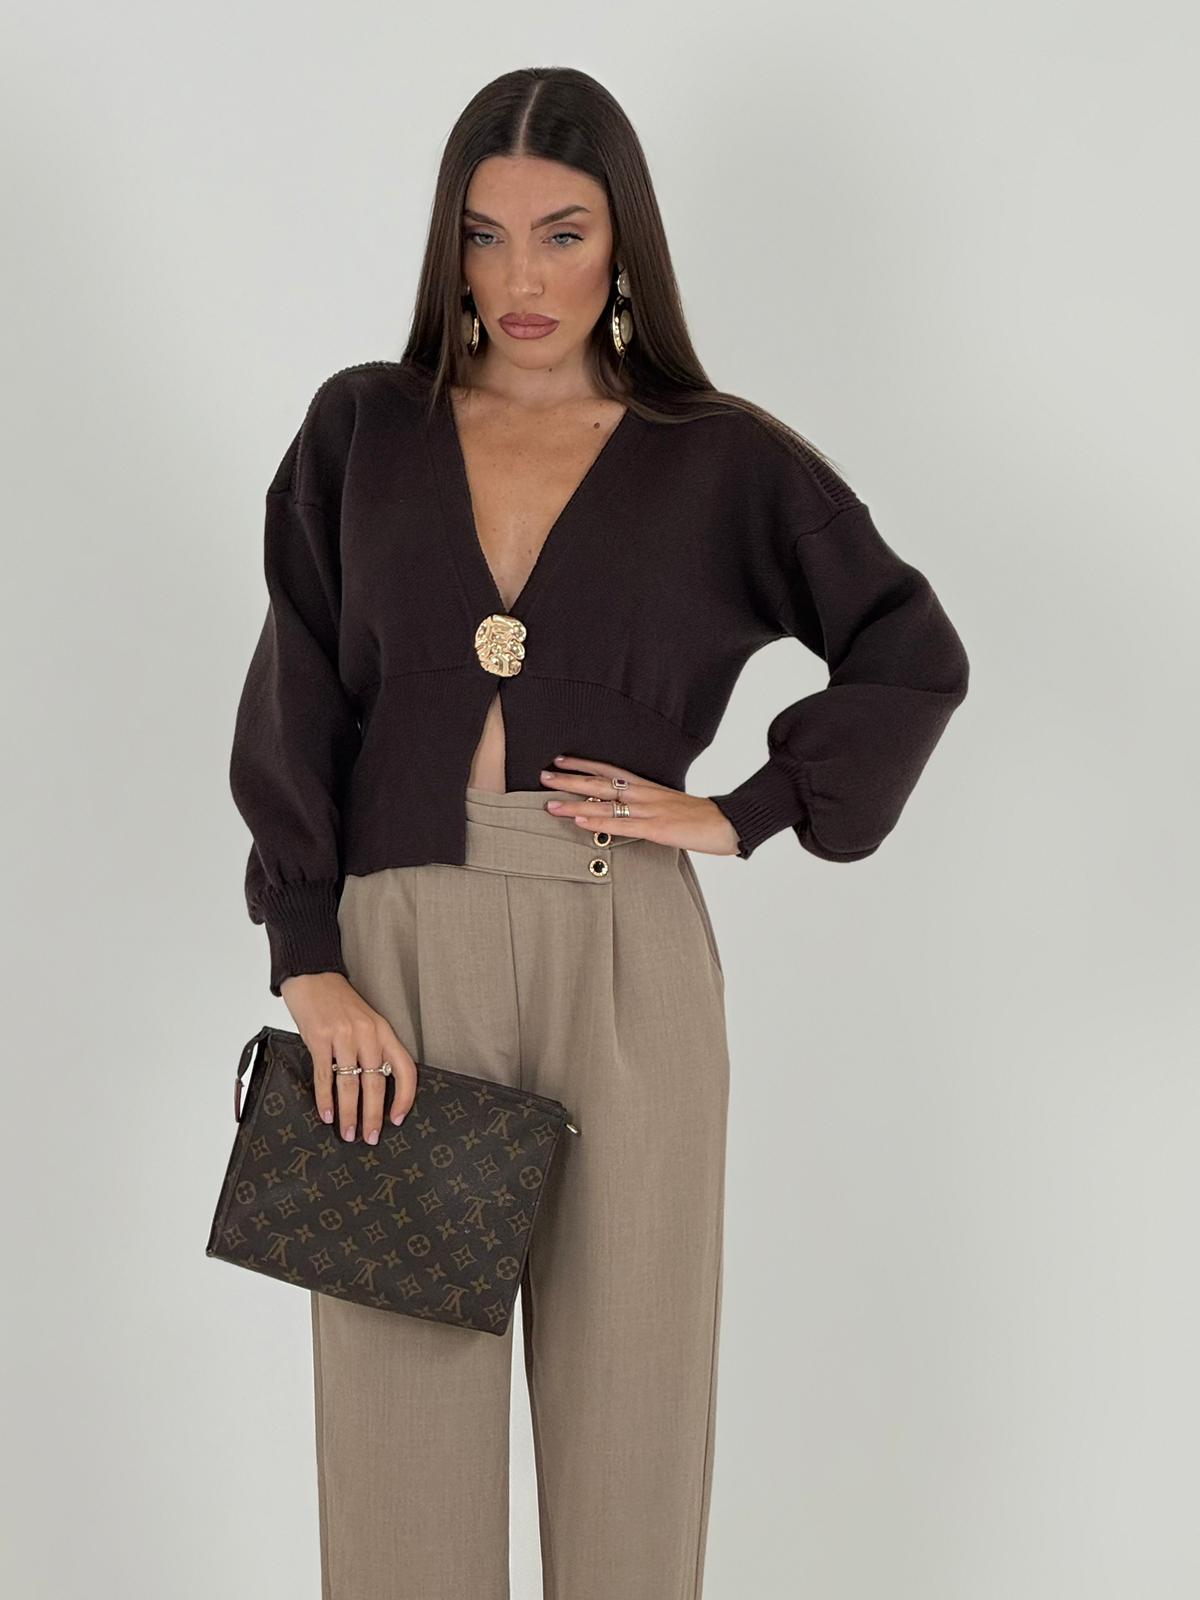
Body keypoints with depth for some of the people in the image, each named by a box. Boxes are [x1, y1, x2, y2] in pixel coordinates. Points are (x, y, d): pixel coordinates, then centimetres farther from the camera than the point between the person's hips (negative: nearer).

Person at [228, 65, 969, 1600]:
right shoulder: (360, 429, 8)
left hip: (622, 965, 0)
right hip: (397, 952, 1)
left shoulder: (720, 460, 6)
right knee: (402, 1400, 3)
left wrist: (744, 812, 0)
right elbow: (294, 707, 3)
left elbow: (914, 656, 11)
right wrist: (314, 968, -7)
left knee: (626, 1387, 6)